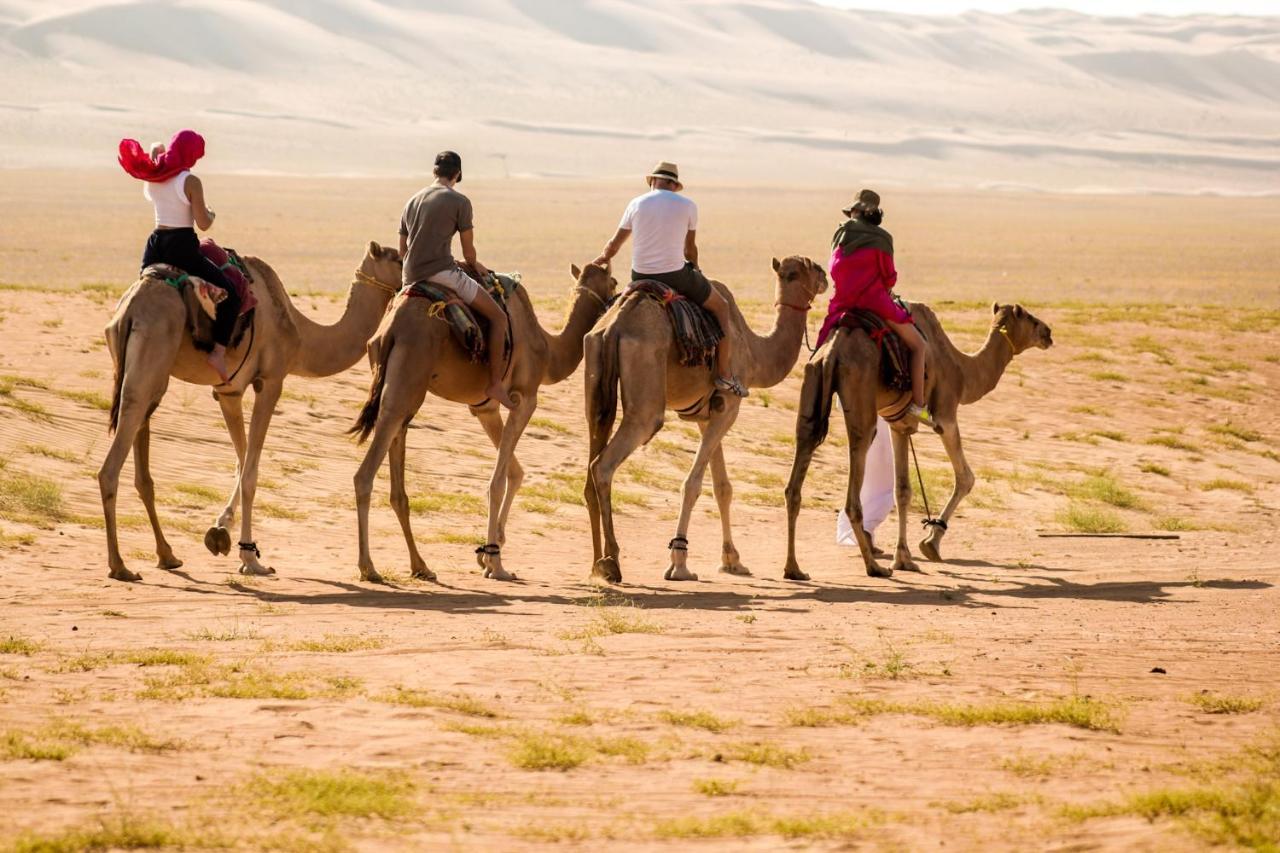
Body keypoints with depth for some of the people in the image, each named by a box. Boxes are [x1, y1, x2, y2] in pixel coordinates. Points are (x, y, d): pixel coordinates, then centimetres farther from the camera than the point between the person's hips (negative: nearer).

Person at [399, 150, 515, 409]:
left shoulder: (412, 202, 18)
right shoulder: (459, 201, -2)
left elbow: (402, 250, 21)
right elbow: (468, 251, 2)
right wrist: (475, 264, 23)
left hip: (411, 278, 6)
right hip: (442, 271, -6)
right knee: (498, 317, 0)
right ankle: (495, 384, -6)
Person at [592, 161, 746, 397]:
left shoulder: (636, 204, 3)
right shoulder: (687, 206, -1)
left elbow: (614, 245, 11)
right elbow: (690, 249, 11)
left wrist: (603, 258, 33)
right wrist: (694, 271, 32)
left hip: (641, 277, 2)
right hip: (675, 275, -2)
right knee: (721, 307, 18)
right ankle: (725, 375, 14)